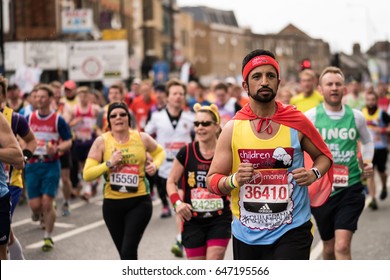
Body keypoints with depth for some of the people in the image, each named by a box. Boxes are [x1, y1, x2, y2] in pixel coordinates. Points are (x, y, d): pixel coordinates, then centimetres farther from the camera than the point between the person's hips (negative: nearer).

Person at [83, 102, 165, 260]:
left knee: (128, 251, -14)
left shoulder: (142, 138, 0)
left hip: (139, 201, -2)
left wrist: (155, 165, 1)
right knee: (124, 252, 13)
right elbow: (87, 174, -8)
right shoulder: (101, 142, -3)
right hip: (112, 204, 2)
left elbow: (159, 152, 21)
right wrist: (109, 163, -19)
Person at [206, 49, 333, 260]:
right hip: (246, 233, 3)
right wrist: (234, 180, -20)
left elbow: (324, 155, 14)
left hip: (291, 231, -2)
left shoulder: (297, 122, -2)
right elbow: (212, 180, 1)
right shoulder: (232, 129, -1)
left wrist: (314, 173, -8)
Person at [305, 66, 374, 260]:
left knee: (342, 246, -15)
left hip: (350, 188, 0)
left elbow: (367, 141, 23)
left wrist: (368, 161, 7)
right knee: (329, 247, 14)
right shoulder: (310, 117, -3)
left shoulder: (356, 116, 3)